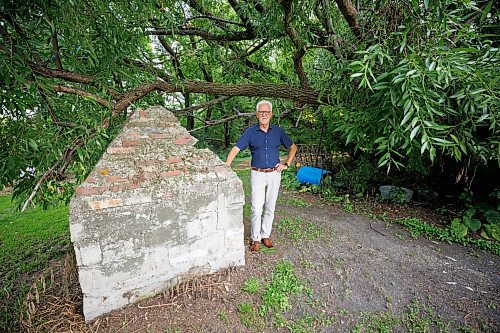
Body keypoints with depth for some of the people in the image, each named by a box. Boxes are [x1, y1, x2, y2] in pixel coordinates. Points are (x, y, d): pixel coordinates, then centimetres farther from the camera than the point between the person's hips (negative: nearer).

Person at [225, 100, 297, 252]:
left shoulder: (278, 131, 4)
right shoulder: (250, 132, -2)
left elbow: (293, 147, 14)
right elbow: (235, 149, -10)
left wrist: (286, 164, 3)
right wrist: (226, 166, -25)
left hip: (274, 174, 2)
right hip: (257, 174, -2)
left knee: (270, 208, 12)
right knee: (256, 209, -2)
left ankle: (266, 235, 29)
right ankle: (255, 239, 16)